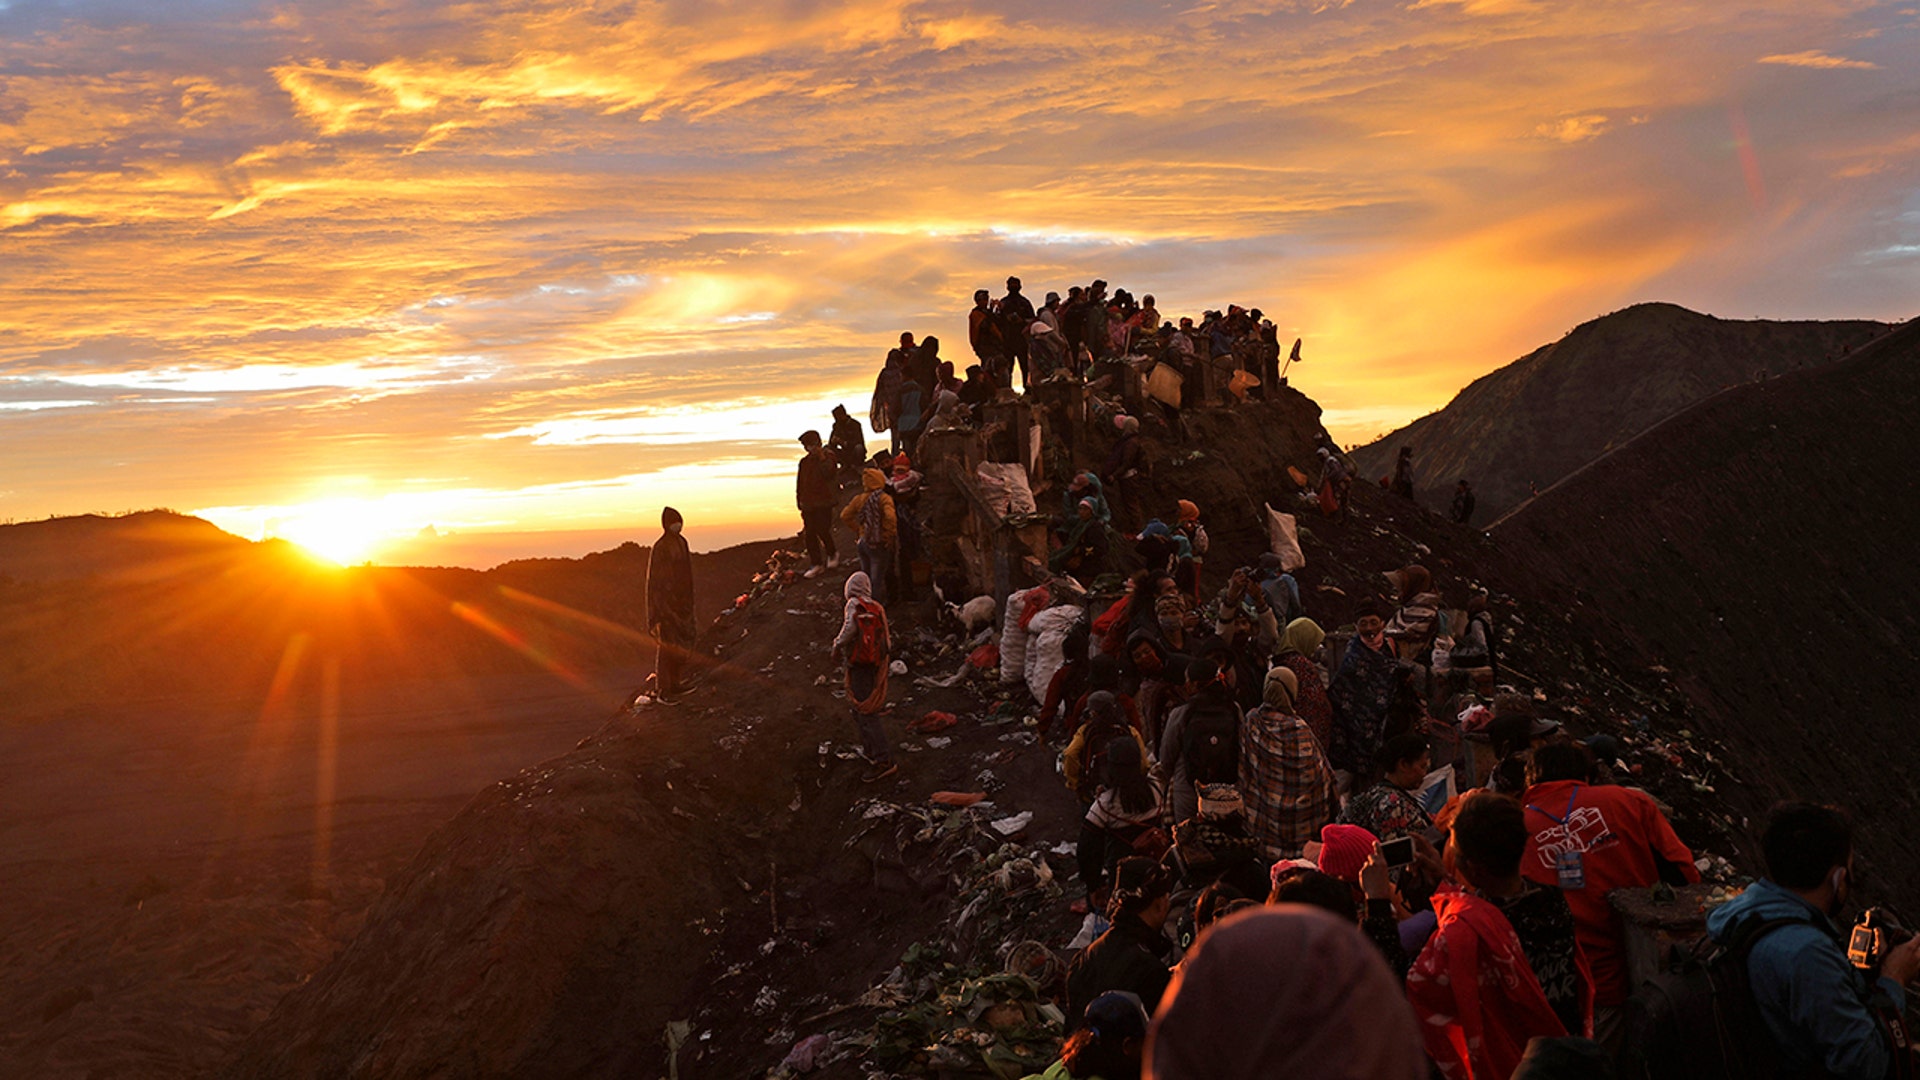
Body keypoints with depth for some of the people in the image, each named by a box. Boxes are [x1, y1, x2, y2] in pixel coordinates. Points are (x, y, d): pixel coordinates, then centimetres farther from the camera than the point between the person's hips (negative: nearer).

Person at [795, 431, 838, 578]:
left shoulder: (827, 457, 1)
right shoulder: (804, 462, 16)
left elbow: (828, 473, -17)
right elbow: (800, 482, 20)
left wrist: (822, 458, -20)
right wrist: (800, 501, 14)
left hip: (823, 502, -5)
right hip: (808, 504, 5)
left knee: (823, 530, -10)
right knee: (809, 534, 1)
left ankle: (832, 555, 16)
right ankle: (816, 564, 7)